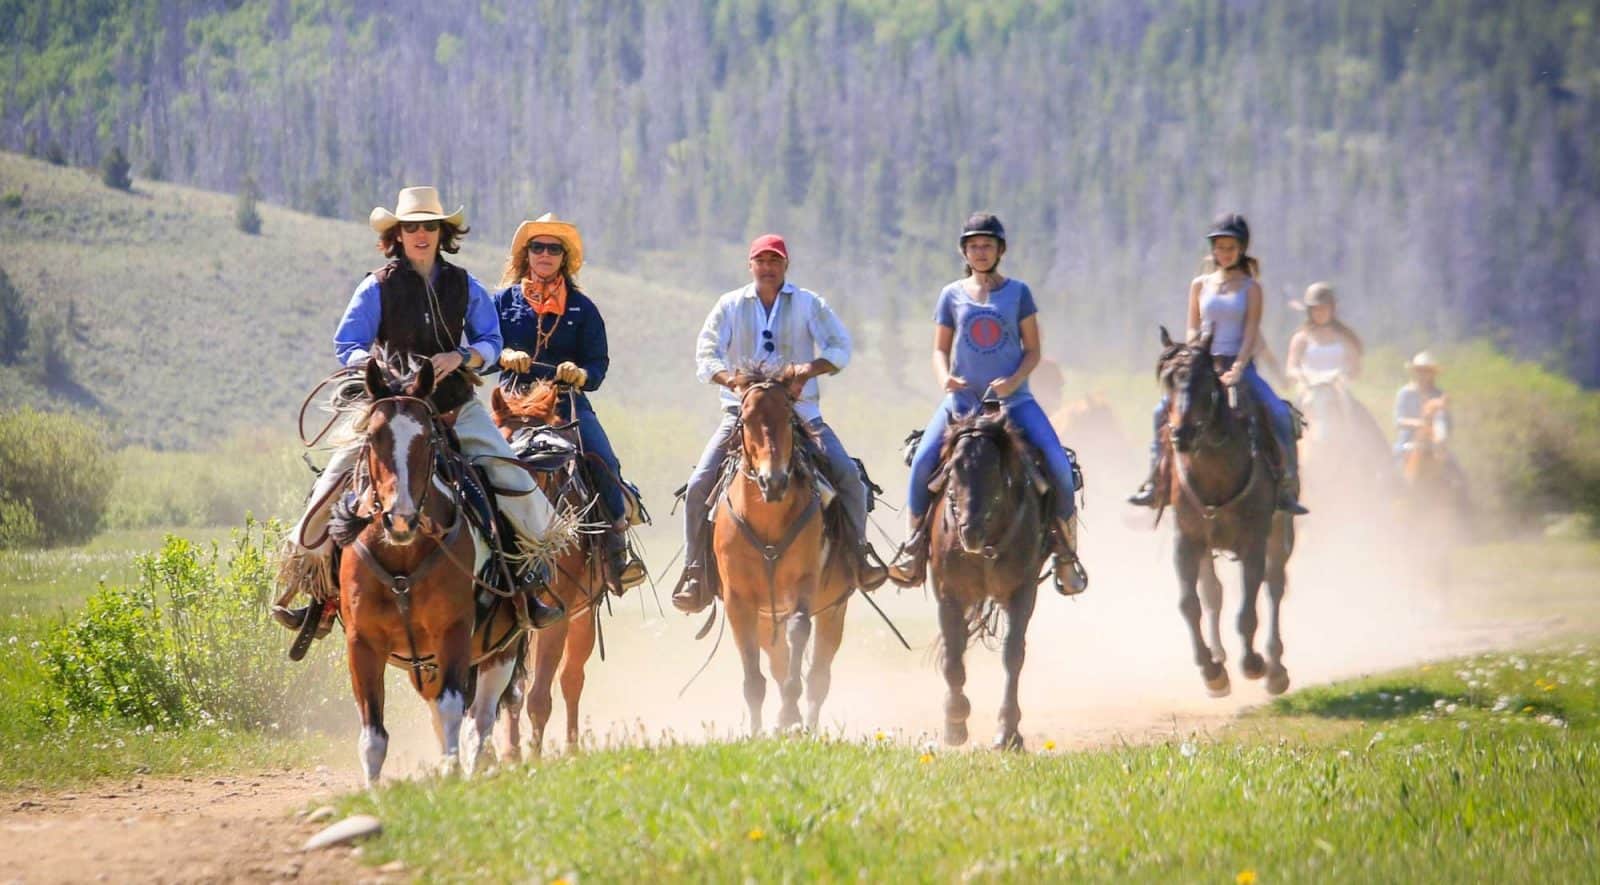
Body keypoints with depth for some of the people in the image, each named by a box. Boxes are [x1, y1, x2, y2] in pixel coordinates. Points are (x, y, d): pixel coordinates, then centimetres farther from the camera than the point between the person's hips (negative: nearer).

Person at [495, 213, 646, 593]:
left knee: (603, 460, -22)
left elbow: (598, 362, 7)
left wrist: (582, 374, -16)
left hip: (568, 400, 1)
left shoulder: (582, 307, 13)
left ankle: (616, 542, -13)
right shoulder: (504, 301, 12)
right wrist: (505, 356, -16)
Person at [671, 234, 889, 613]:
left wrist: (813, 367, -21)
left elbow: (840, 347, -2)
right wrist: (729, 378, -20)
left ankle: (858, 553, 3)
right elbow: (706, 354, 1)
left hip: (800, 411, 0)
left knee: (848, 476, -17)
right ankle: (695, 574, -5)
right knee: (700, 485, -14)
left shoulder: (808, 304, 6)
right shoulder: (730, 305, 8)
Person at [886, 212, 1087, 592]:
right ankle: (915, 546, -2)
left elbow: (1033, 350, 4)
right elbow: (940, 349, 12)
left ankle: (1066, 548, 0)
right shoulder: (953, 295, 8)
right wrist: (944, 378, -10)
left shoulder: (1018, 292, 4)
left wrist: (1013, 380, -15)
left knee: (1058, 464, -19)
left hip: (1013, 399, -1)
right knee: (923, 461, -21)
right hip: (963, 399, 1)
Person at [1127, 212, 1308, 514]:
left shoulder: (1250, 288, 4)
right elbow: (1193, 330, 9)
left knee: (1279, 413, -23)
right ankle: (1155, 482, -9)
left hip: (1240, 366, -2)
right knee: (1163, 410, -17)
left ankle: (1287, 488, -16)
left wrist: (1237, 370, -19)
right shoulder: (1200, 285, 11)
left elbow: (1250, 332, -5)